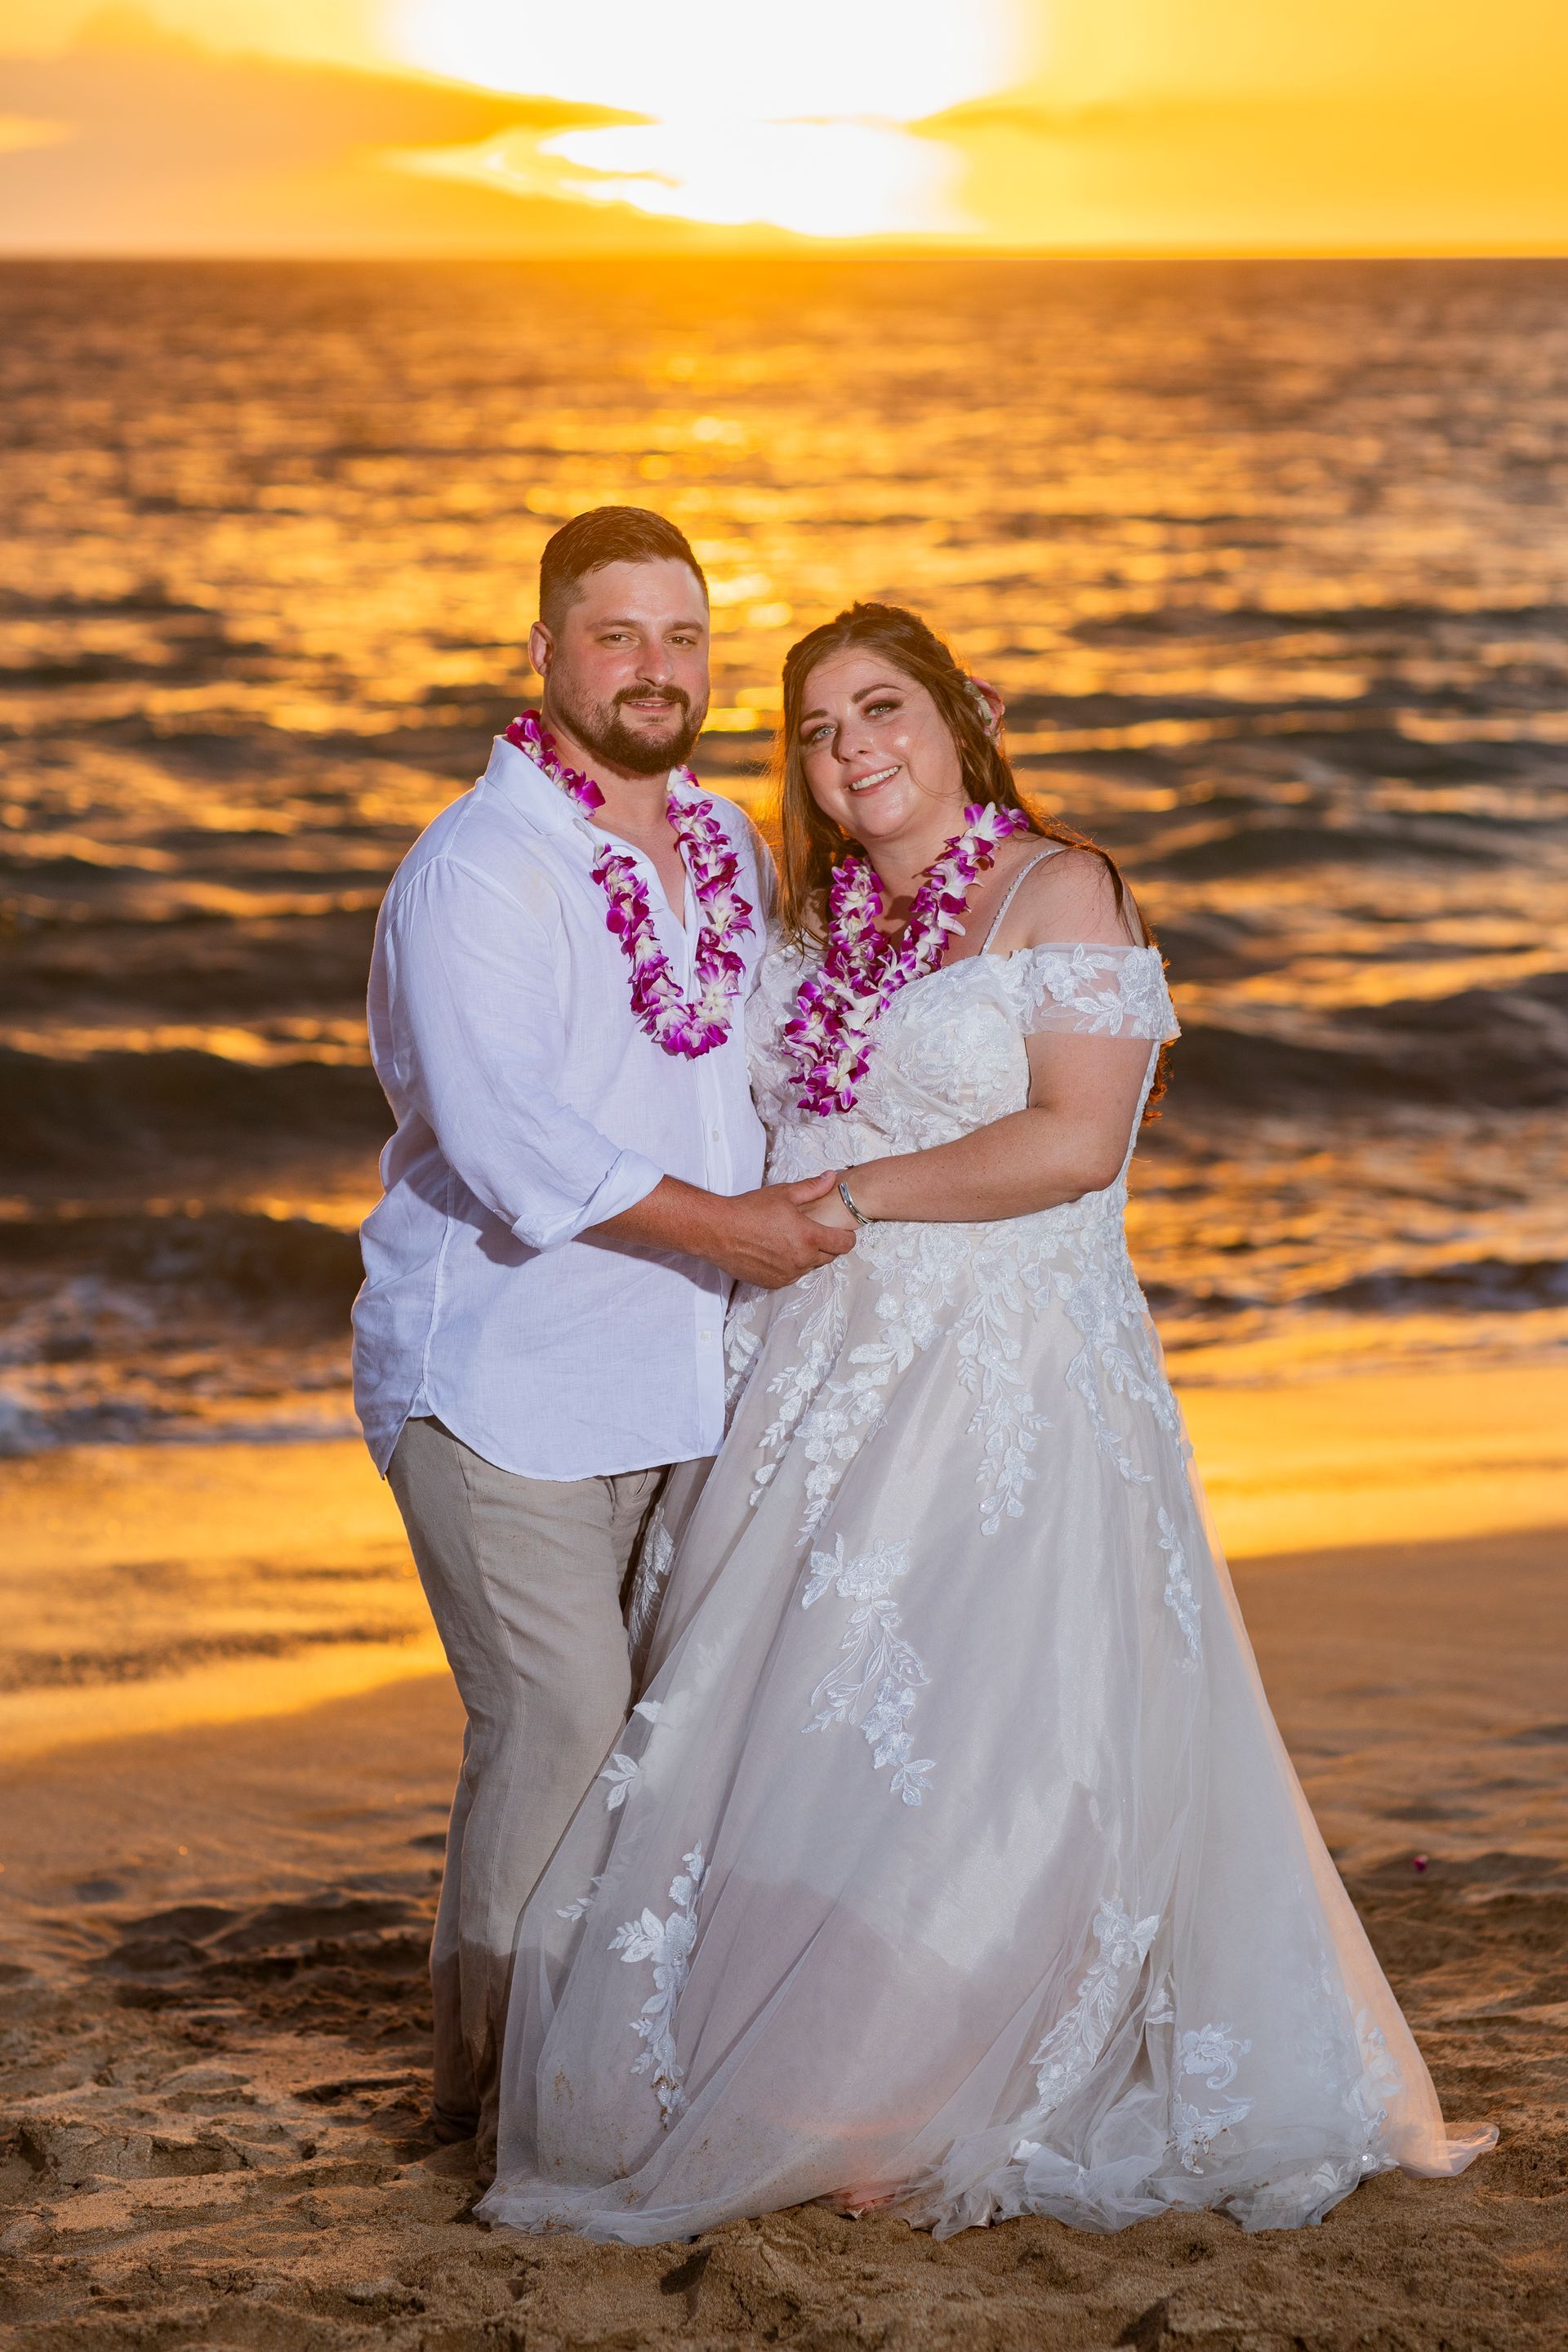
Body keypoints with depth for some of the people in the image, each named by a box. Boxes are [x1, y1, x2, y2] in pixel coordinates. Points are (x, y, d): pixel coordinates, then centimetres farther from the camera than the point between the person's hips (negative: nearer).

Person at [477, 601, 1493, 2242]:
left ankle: (952, 2122, 5)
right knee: (796, 1732, 4)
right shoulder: (812, 922, 15)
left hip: (1000, 1381, -6)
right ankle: (820, 2094, 16)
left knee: (965, 1746, -7)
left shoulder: (1060, 892, -5)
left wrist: (852, 1200, -13)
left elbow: (1077, 1139, -15)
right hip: (810, 1378, 6)